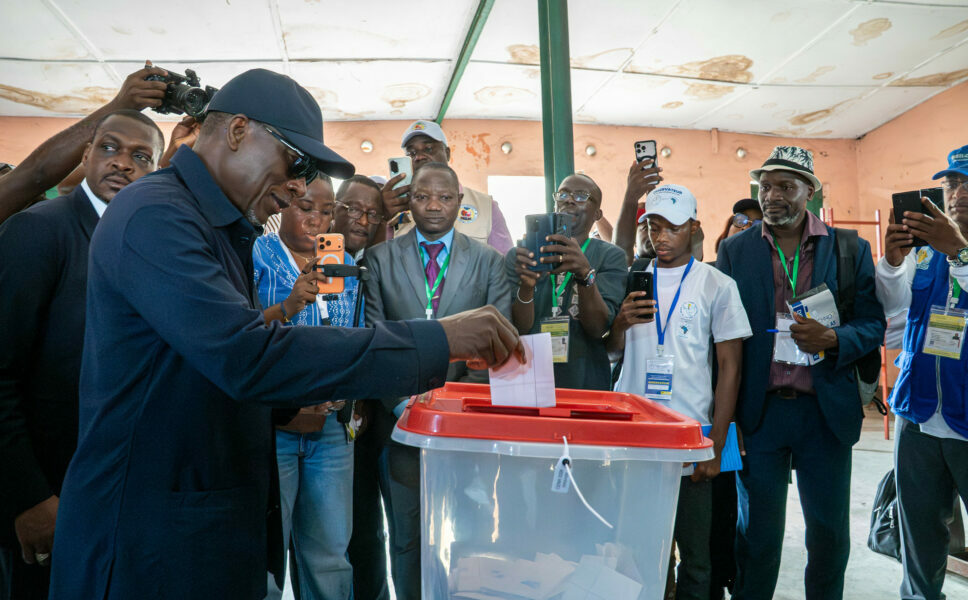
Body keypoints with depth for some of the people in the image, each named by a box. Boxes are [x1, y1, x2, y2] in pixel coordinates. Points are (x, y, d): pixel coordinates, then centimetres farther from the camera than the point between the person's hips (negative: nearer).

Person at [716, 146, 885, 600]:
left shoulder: (850, 250, 3)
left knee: (830, 532, 14)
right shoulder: (734, 251, 2)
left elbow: (873, 324, 3)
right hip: (759, 411, -1)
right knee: (757, 531, 10)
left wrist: (832, 338, -20)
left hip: (826, 412, 1)